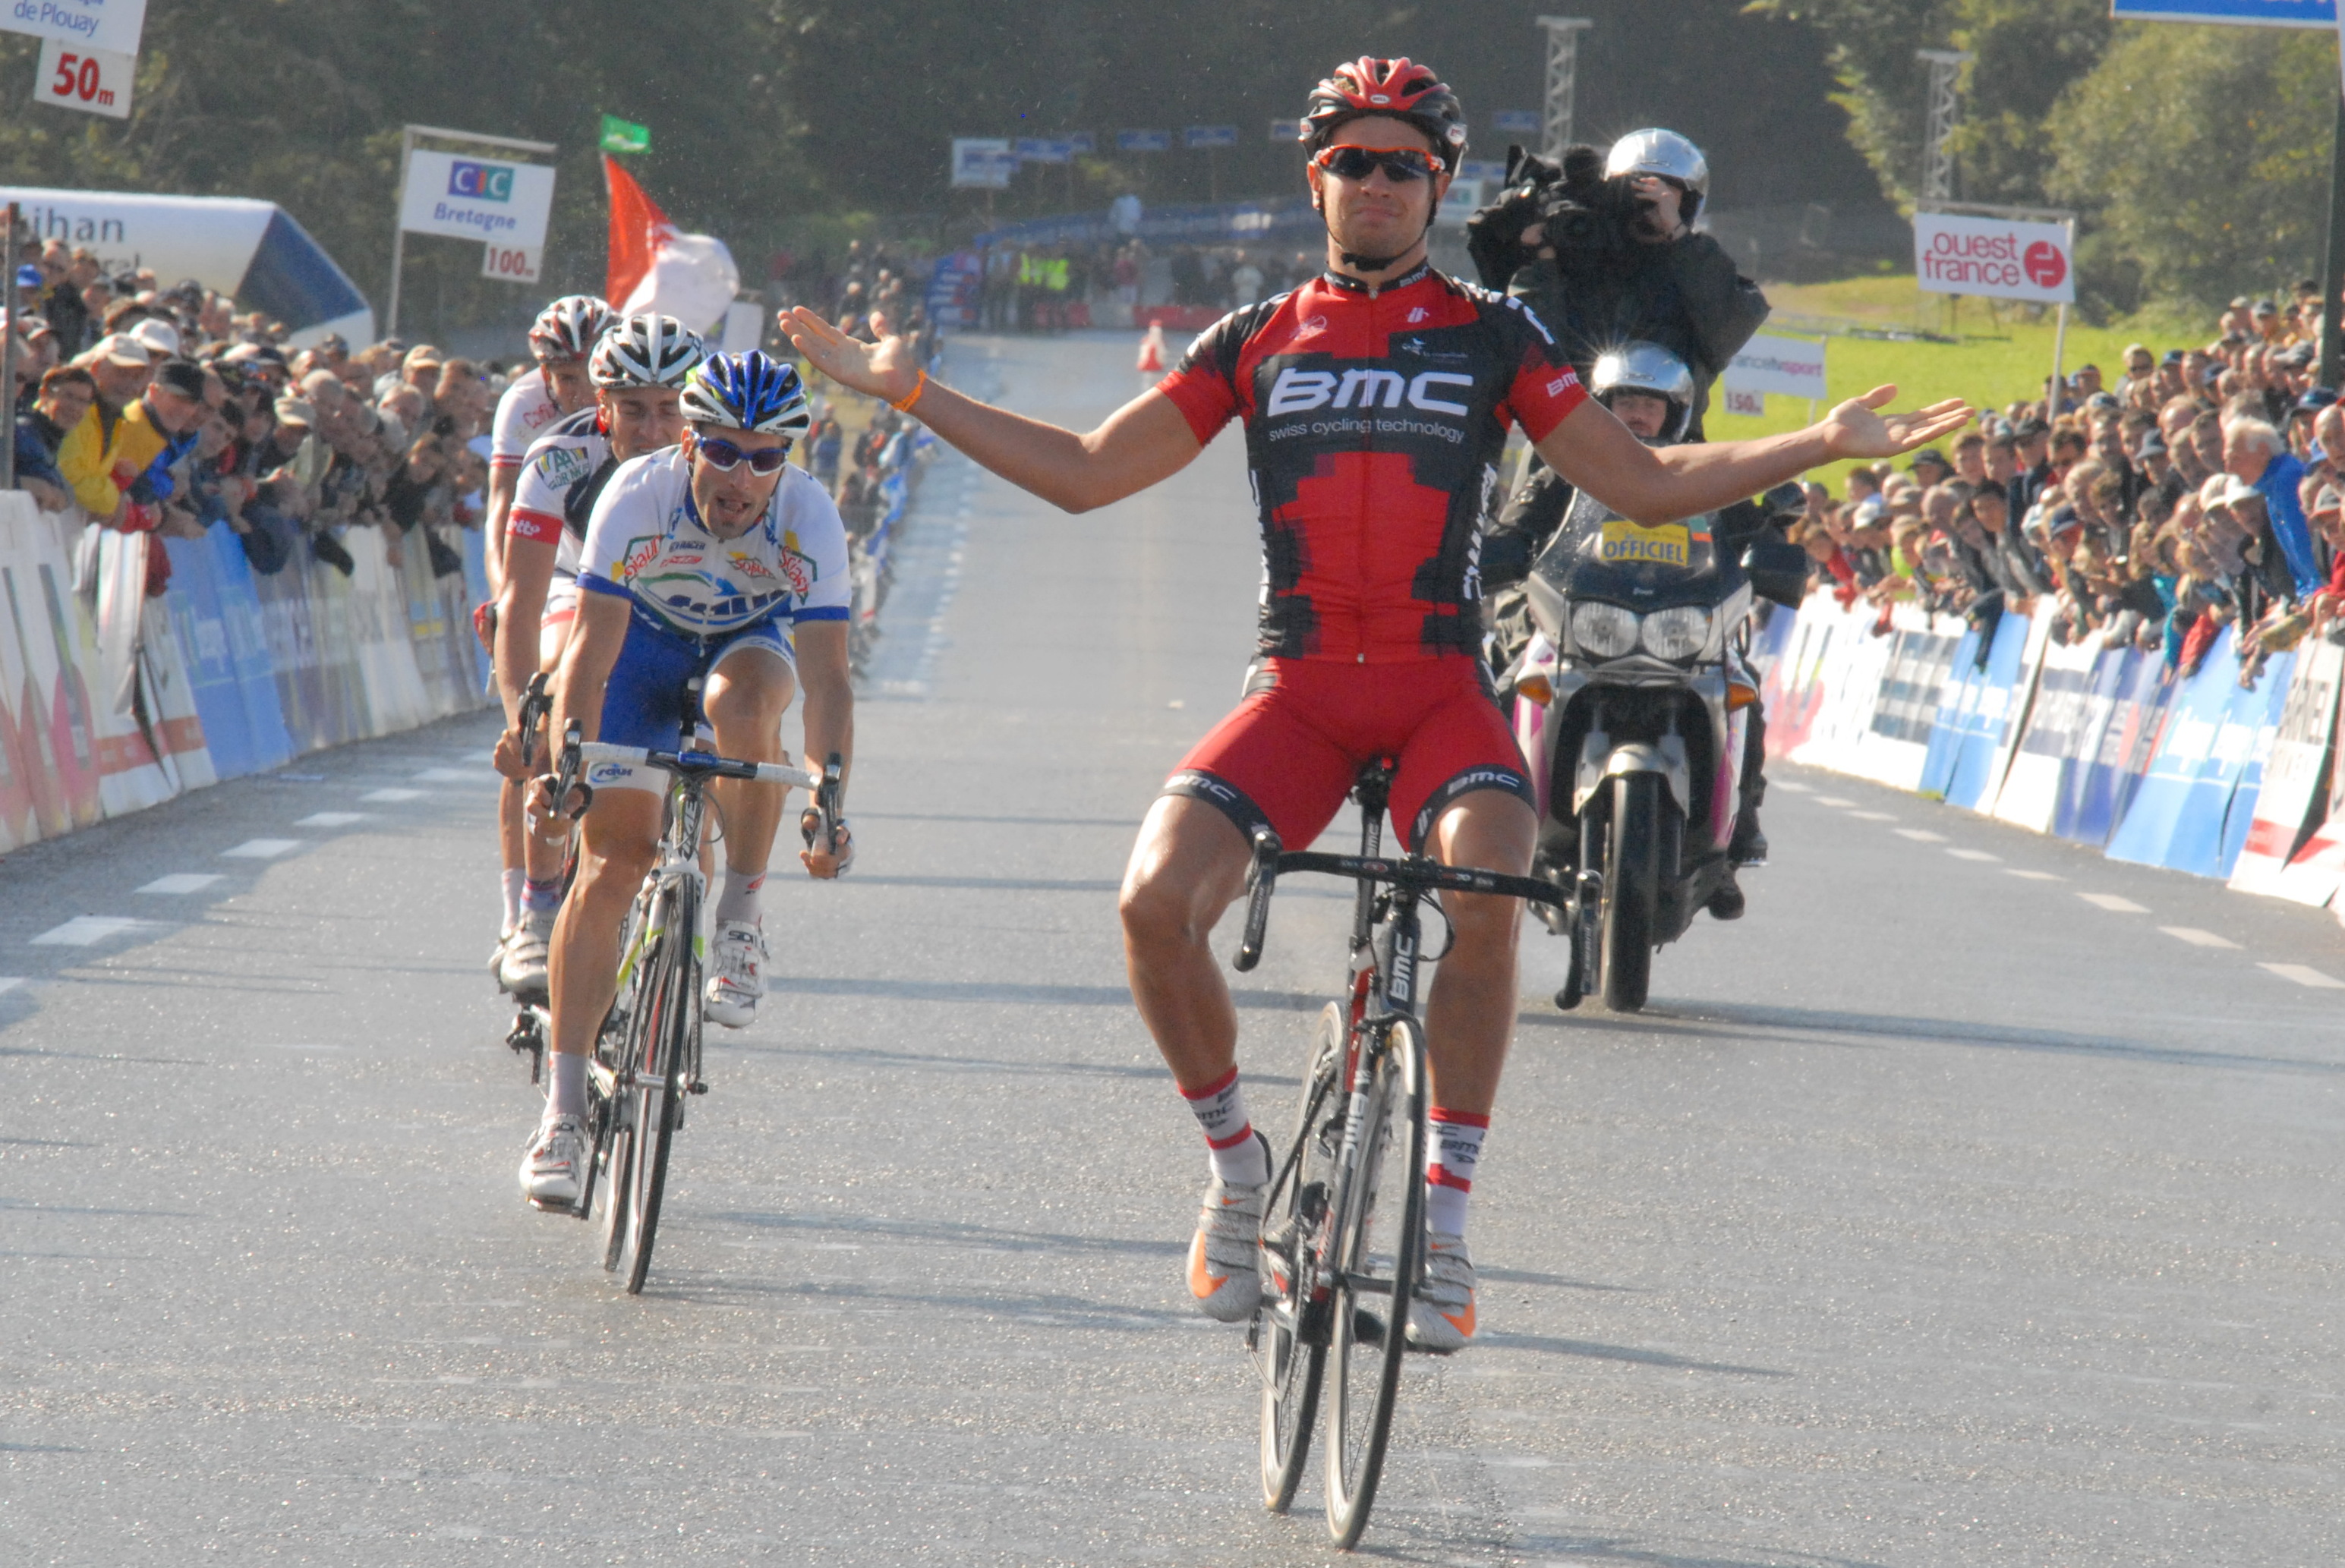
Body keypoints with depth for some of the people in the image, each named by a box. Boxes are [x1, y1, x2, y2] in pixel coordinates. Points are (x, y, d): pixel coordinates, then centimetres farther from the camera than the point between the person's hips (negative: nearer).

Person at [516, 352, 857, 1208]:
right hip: (646, 637, 0)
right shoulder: (638, 495, -32)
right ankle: (564, 1109, -11)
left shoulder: (809, 519, -29)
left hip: (751, 639, 0)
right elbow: (591, 651, -31)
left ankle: (740, 917, -16)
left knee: (743, 702, -37)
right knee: (611, 860, -13)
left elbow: (826, 677, -31)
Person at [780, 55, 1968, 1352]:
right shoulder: (1256, 344, 13)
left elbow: (1644, 484, 11)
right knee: (1156, 901, -23)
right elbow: (1083, 475, 15)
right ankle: (1234, 1158, 3)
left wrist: (1820, 446, 1)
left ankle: (1444, 1221, -20)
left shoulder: (1491, 338, 10)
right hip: (1298, 690, 2)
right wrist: (906, 390, 11)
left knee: (1483, 895, -32)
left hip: (1441, 688, -1)